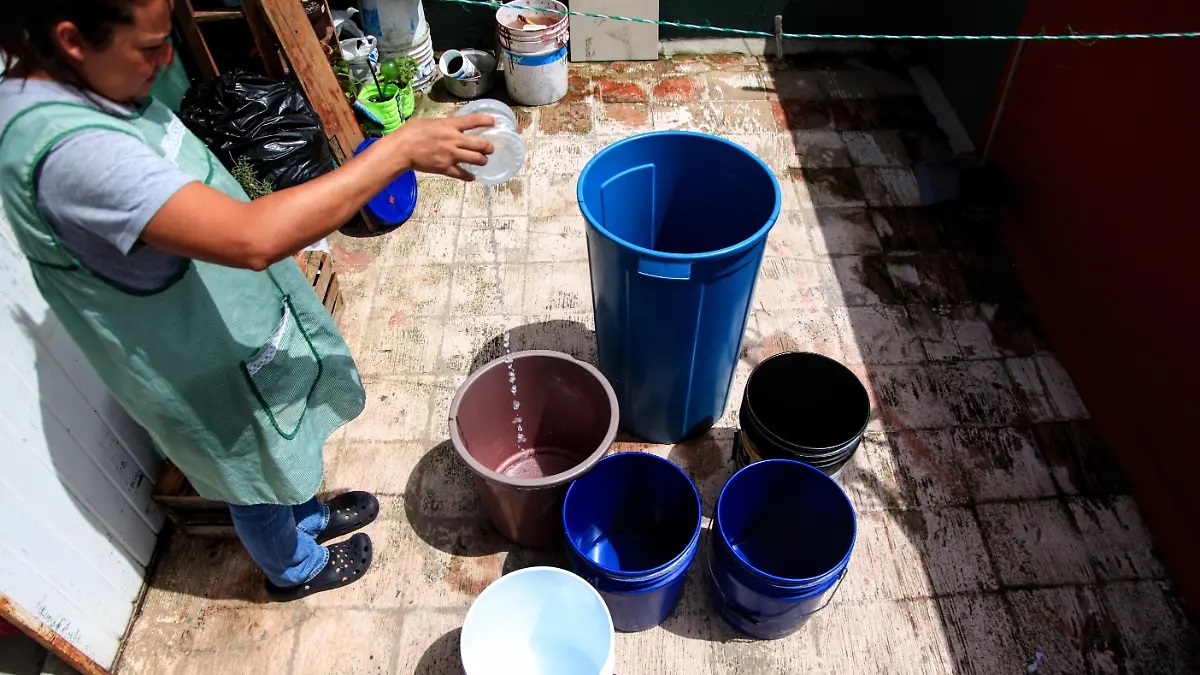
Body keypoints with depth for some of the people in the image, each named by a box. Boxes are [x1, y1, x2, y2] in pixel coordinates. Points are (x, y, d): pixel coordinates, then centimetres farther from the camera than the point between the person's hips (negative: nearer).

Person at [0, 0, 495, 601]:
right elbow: (253, 239, -48)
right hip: (204, 360, -8)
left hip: (224, 321, 8)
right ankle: (294, 568, 49)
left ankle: (306, 515, 59)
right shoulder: (66, 148, -38)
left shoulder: (80, 83, -7)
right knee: (258, 469, 20)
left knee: (280, 452, 30)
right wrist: (399, 150, -44)